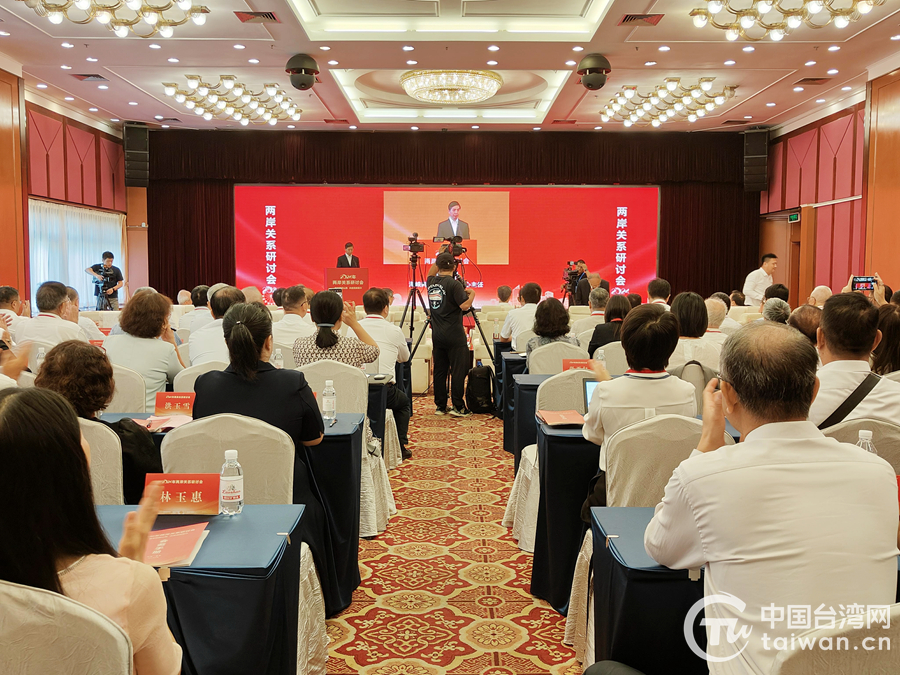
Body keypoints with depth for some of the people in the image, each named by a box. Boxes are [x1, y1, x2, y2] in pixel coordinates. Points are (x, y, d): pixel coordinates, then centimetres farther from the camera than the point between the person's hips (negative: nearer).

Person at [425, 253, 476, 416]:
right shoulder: (454, 284, -13)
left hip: (437, 334, 6)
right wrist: (471, 294, 1)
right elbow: (465, 306, -16)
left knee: (439, 370, 10)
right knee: (458, 370, -1)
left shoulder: (431, 282, 6)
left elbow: (432, 273, 30)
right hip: (454, 335, -6)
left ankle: (440, 406, 14)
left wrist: (439, 260, 29)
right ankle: (458, 406, -1)